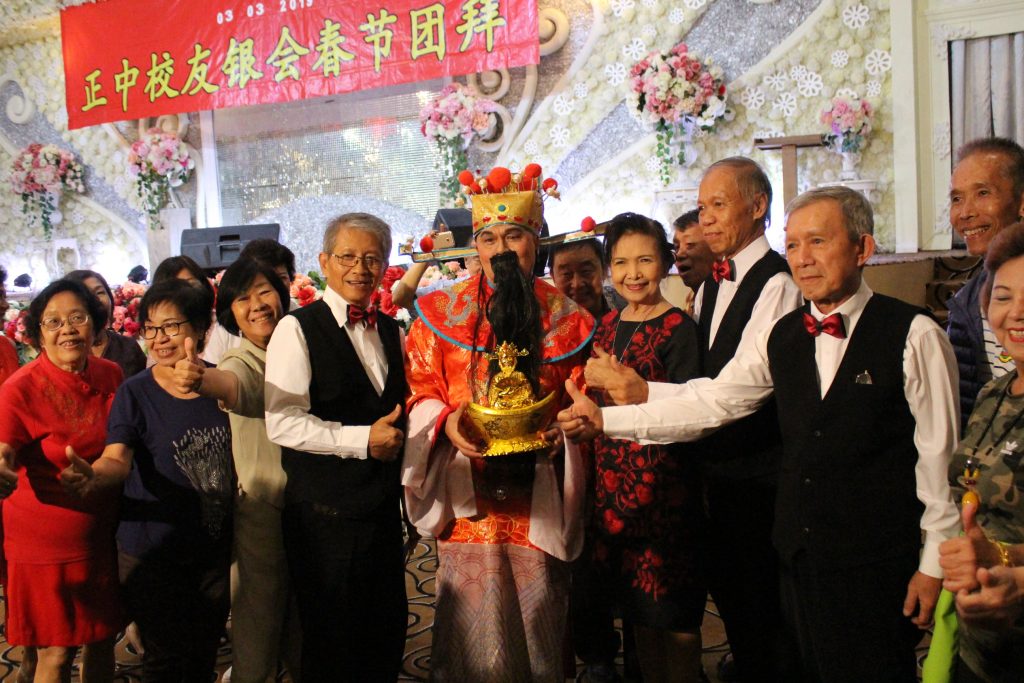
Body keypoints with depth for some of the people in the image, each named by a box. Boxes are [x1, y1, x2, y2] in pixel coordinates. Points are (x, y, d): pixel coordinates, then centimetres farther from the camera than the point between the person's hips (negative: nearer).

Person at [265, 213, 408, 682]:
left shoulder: (392, 333, 11)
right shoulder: (298, 329, -9)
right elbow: (281, 423, -18)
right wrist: (361, 439, -21)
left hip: (384, 508, 6)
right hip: (324, 514, -5)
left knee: (388, 632, 16)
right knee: (329, 642, 9)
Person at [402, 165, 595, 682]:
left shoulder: (566, 319, 7)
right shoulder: (443, 313, 6)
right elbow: (420, 390, 6)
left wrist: (560, 432, -11)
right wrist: (446, 423, -13)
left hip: (537, 496, 1)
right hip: (468, 491, 0)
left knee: (536, 615, 6)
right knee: (474, 621, 2)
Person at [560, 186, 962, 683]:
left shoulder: (913, 336, -10)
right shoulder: (782, 337, 4)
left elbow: (940, 454, -7)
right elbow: (708, 402, 1)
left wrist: (935, 563, -5)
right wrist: (604, 419, -4)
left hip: (876, 563, -4)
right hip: (800, 555, 5)